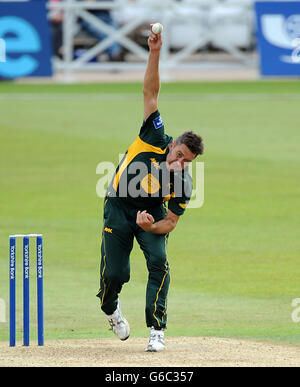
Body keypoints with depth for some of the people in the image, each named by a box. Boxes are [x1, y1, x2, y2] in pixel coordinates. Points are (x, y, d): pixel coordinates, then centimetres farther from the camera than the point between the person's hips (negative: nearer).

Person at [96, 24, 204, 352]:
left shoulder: (184, 184, -21)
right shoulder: (155, 140, -24)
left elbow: (170, 222, -13)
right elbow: (151, 94, -27)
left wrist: (151, 226, -35)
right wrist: (155, 54, -37)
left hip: (151, 214, 1)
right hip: (118, 209, -1)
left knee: (159, 263, -22)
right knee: (115, 272, -5)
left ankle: (157, 330, -14)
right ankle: (110, 307, 31)